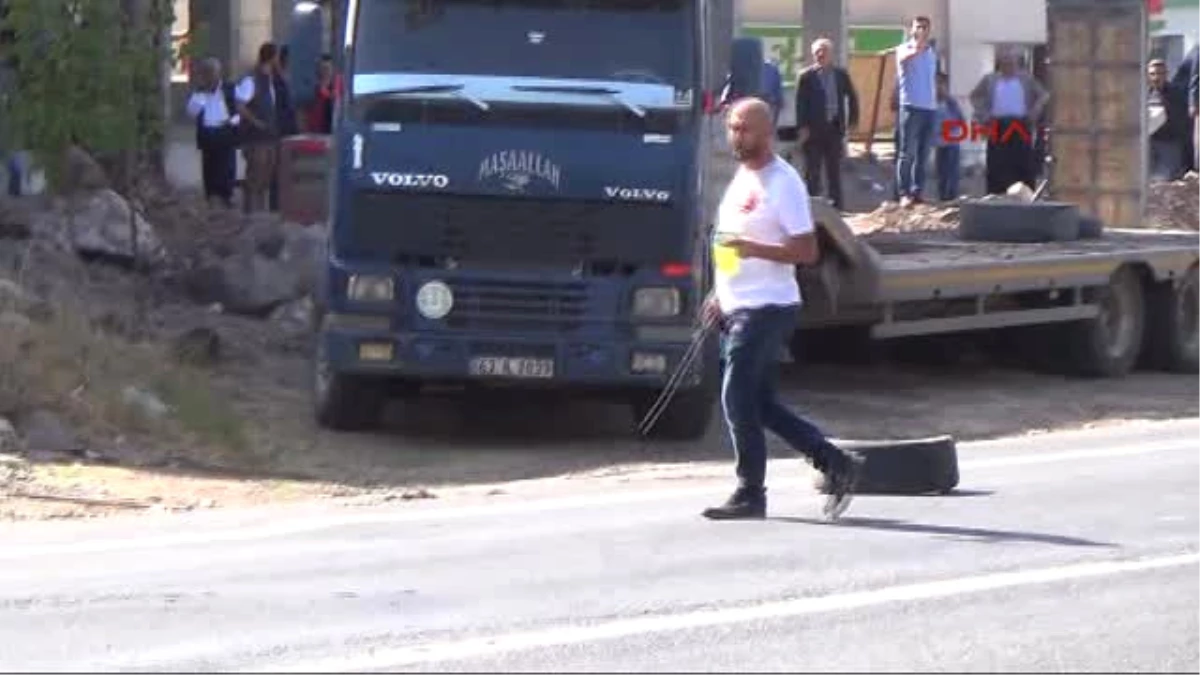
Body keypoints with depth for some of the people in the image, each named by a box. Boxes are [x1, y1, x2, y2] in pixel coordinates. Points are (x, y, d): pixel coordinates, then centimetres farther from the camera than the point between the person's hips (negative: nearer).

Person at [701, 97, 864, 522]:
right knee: (761, 404, 10)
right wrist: (720, 294, 21)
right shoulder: (741, 177, 16)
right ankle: (836, 464, 18)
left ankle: (750, 494, 0)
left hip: (767, 308, -9)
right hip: (739, 309, 9)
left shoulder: (782, 183, -13)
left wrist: (752, 248, -26)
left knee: (738, 399, -9)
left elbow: (807, 251, -17)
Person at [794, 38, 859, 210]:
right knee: (812, 170, 1)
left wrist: (852, 120, 8)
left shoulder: (841, 75, 8)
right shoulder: (806, 76, -2)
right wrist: (803, 127, -12)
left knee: (835, 169, 8)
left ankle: (837, 203, 13)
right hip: (814, 130, -3)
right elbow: (800, 103, -5)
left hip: (834, 128, 3)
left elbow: (852, 97, 16)